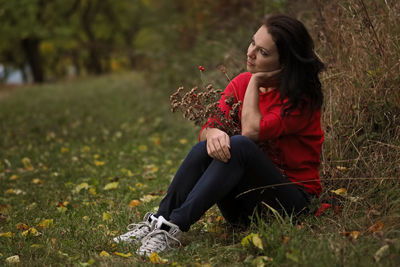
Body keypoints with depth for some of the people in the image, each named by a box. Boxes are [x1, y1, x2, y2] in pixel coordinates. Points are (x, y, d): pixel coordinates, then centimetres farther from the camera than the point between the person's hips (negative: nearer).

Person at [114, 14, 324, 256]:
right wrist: (212, 133, -29)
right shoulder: (241, 83, 4)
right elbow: (206, 130, -4)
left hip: (293, 199, -5)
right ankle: (157, 222, -23)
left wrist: (255, 81, -14)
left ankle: (174, 227, -37)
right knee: (206, 147, -23)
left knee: (240, 145, -31)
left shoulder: (302, 98, -13)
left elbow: (251, 130, -26)